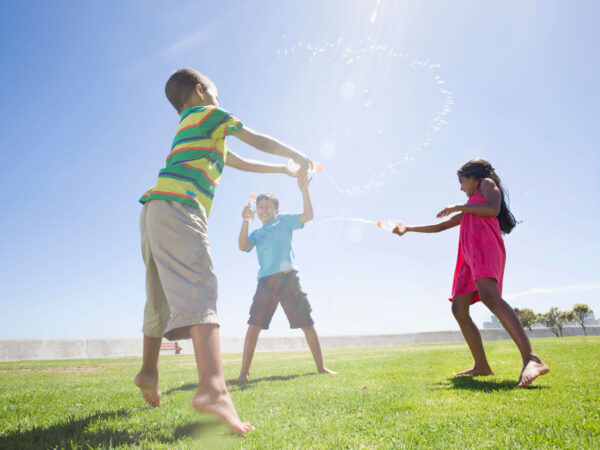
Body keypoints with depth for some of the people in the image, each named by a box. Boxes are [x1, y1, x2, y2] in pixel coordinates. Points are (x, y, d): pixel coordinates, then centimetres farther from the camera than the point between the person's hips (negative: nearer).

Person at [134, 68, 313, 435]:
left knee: (162, 294, 18)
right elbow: (258, 141, 10)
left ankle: (149, 371, 33)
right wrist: (298, 157, 24)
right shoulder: (209, 114, 12)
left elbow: (240, 163, 39)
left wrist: (284, 170, 41)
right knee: (199, 289, -25)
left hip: (156, 212, 10)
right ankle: (213, 389, -40)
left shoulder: (189, 130, 36)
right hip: (177, 208, -10)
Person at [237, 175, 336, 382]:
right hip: (266, 280, 2)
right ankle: (244, 372, -1)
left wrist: (304, 190, -8)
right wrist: (245, 221, -10)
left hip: (288, 277, -2)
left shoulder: (284, 221, 14)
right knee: (254, 324, -6)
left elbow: (308, 215, 2)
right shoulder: (256, 233, 21)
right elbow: (243, 246, 1)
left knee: (307, 323, 0)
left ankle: (321, 367, 11)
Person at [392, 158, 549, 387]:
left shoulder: (487, 184, 16)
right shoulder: (467, 210, 37)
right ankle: (481, 366, 3)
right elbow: (440, 226, 39)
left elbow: (493, 208, -6)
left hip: (485, 247, -9)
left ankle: (531, 359, -46)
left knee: (489, 296, -33)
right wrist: (408, 228, 38)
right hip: (470, 257, 9)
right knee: (459, 309, 1)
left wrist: (457, 207, 1)